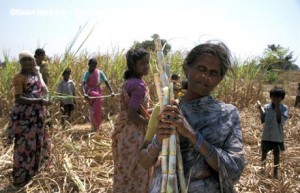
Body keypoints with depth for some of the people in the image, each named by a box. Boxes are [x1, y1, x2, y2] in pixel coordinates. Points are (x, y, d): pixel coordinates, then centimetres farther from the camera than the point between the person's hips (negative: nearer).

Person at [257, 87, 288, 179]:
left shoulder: (284, 108, -9)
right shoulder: (266, 107, -5)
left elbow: (280, 121, -21)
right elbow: (262, 120, -7)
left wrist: (277, 107, -25)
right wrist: (260, 110, -20)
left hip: (277, 136, -1)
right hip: (266, 135, 1)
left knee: (276, 154, 13)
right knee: (264, 152, 13)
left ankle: (275, 171, 29)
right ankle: (262, 168, 33)